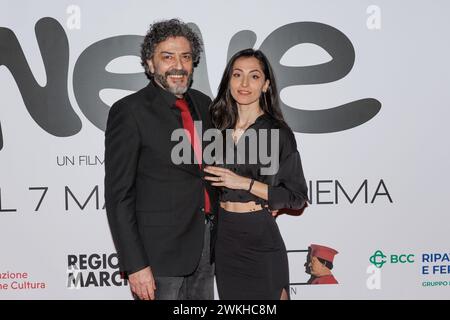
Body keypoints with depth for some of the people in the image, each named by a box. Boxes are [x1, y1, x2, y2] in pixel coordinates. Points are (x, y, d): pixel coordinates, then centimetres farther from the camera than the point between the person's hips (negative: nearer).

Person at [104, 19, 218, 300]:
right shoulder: (129, 111, -11)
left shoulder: (204, 104, 8)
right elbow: (119, 195, -12)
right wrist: (135, 265, -15)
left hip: (207, 245, 6)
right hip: (160, 252, -6)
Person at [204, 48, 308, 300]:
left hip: (260, 237, -4)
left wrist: (245, 183, -16)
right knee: (232, 296, 18)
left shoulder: (278, 132, -10)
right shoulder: (219, 126, 3)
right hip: (224, 235, 5)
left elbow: (297, 196, -10)